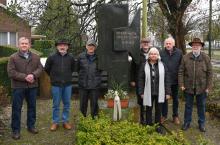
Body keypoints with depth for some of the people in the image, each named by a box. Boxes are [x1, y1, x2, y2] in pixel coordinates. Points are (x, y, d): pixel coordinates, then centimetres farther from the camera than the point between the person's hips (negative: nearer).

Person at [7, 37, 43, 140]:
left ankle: (31, 126, 29)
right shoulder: (13, 57, -5)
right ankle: (16, 130, 12)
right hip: (18, 87, -3)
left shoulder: (35, 57, 7)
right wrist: (24, 77, -19)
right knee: (16, 108, 2)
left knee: (32, 107, 13)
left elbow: (40, 68, 1)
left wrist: (33, 75, -19)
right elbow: (11, 72, -12)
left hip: (32, 86, 3)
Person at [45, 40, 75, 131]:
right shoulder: (52, 57, -6)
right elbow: (46, 69, 8)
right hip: (56, 85, -2)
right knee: (56, 105, 7)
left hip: (67, 84, 2)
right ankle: (55, 122, 20)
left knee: (67, 104, 10)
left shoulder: (70, 58, 0)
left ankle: (65, 121, 24)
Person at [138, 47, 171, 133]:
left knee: (158, 110, 12)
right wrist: (141, 92, -4)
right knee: (148, 110, 10)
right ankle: (148, 126, 24)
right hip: (148, 93, -1)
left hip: (159, 93, 1)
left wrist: (167, 92, -1)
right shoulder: (144, 66, -2)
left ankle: (158, 126, 27)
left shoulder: (162, 66, 1)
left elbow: (166, 79, 2)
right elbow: (141, 80, 0)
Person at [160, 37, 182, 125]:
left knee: (175, 99, 14)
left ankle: (175, 116, 28)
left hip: (175, 80, 1)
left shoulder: (179, 53, -5)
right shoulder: (161, 53, -7)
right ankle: (164, 115, 28)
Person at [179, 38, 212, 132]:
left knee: (201, 106, 13)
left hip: (201, 88, 0)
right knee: (188, 106, 13)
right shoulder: (186, 57, -3)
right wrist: (181, 84, -6)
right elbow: (181, 72, -1)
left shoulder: (206, 58, -3)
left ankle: (201, 124, 29)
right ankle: (187, 122, 28)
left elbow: (209, 73, -2)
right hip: (188, 87, 0)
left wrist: (208, 87, -5)